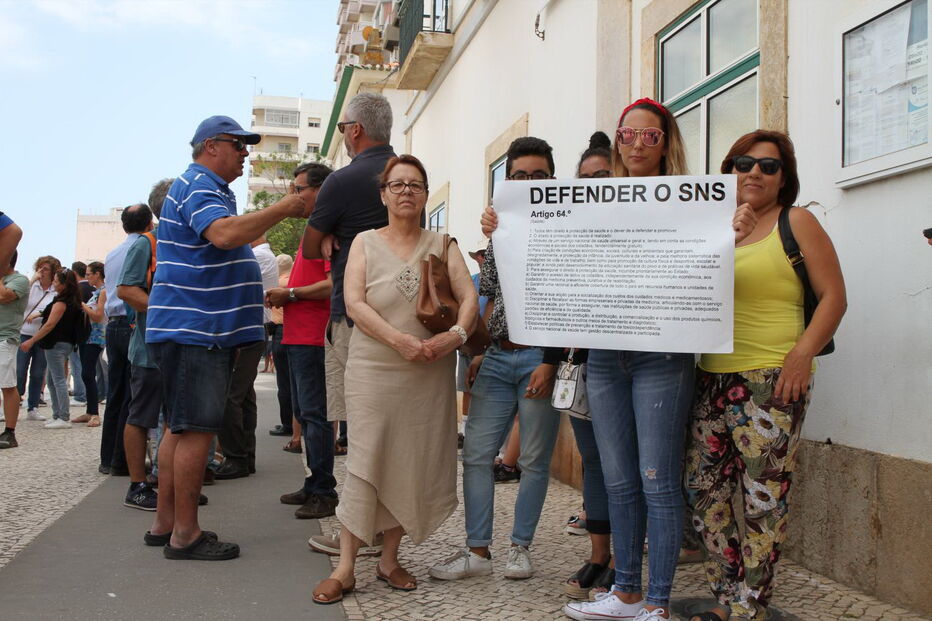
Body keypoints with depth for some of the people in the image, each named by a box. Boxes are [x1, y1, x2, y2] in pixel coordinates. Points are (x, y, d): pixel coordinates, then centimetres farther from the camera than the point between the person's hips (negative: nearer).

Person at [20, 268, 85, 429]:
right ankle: (57, 415, 18)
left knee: (59, 380, -8)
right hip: (66, 342, 10)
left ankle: (64, 419, -8)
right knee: (52, 381, 15)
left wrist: (31, 341, -14)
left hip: (57, 344, -10)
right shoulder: (72, 300, 13)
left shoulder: (61, 301, -14)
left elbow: (50, 324, -17)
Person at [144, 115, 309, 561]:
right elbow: (224, 233, -30)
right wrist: (283, 209, -23)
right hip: (194, 330, -11)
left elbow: (236, 237, 33)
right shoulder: (197, 187, -11)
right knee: (196, 430, -8)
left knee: (180, 428, 12)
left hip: (202, 330, 11)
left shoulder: (212, 189, 23)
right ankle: (185, 534, -2)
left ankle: (164, 524, 20)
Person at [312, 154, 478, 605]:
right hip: (373, 370, -2)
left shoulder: (441, 245, 10)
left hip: (429, 377, 2)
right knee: (364, 465, -4)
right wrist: (399, 340, -19)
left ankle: (389, 557, 21)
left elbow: (469, 297, 0)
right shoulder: (365, 243, 7)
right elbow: (354, 303, -6)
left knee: (413, 466, 5)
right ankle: (345, 567, 5)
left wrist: (456, 334, -21)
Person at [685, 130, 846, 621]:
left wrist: (802, 354, -14)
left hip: (772, 380, -5)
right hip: (711, 379, 6)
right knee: (703, 489, 6)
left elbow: (833, 296, -3)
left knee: (762, 498, -4)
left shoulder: (796, 223, 3)